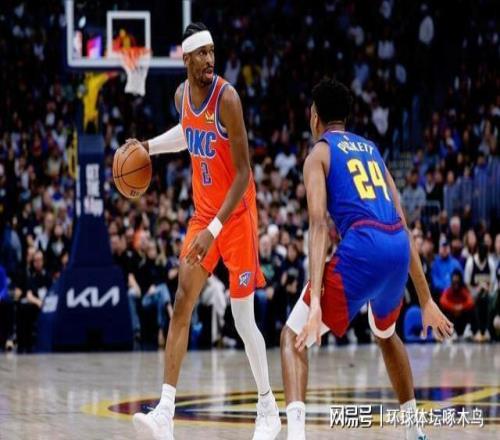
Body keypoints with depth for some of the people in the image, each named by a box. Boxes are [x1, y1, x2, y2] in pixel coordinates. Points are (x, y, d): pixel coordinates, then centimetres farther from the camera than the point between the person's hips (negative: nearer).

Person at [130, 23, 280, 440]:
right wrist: (147, 145, 12)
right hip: (202, 213, 7)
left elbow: (243, 174, -21)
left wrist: (214, 230, -25)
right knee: (181, 305, -4)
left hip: (237, 215, -7)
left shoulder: (226, 97, -21)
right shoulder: (183, 95, 2)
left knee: (243, 319, -2)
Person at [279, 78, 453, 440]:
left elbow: (319, 224, -6)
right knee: (385, 333, 36)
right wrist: (427, 301, 29)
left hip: (363, 247, -6)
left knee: (294, 336, 3)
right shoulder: (372, 150, 28)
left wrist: (315, 298, -16)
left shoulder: (319, 153, 10)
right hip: (399, 248, 6)